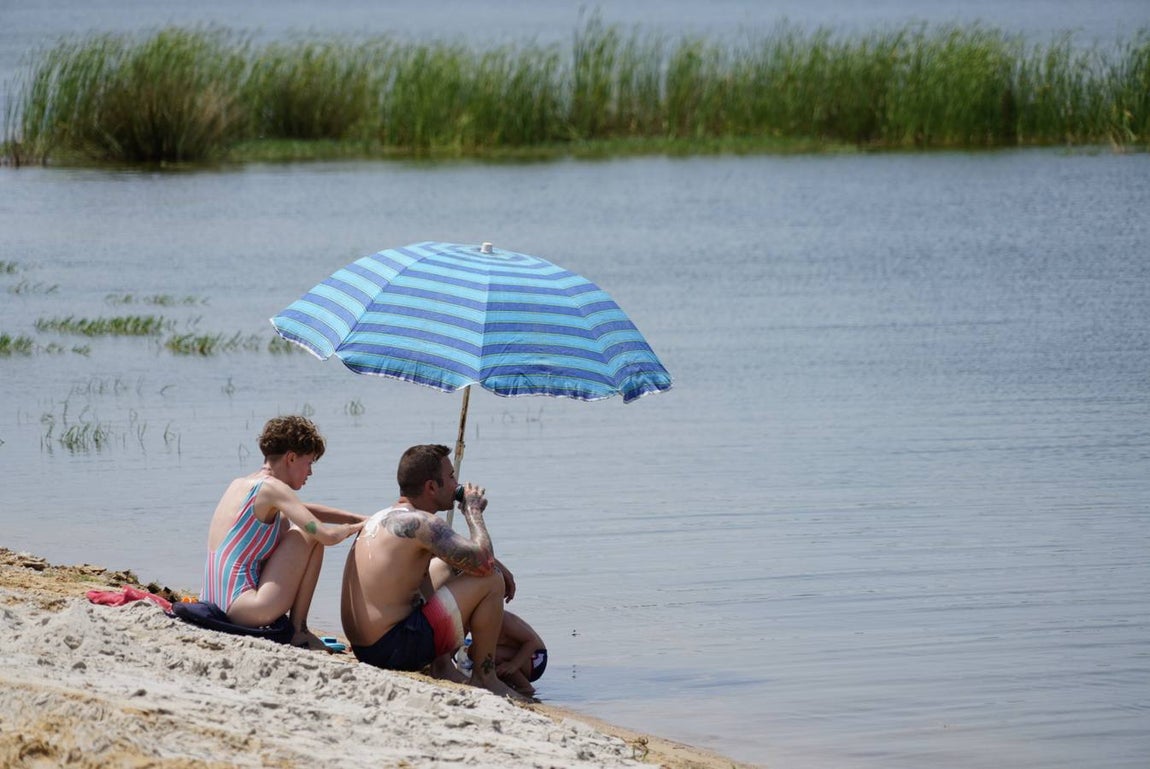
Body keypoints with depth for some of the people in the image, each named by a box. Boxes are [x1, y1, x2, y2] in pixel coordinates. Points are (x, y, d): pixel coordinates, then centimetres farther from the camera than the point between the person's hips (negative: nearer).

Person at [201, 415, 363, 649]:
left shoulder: (238, 485, 18)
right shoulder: (272, 488, -9)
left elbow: (302, 510, 30)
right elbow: (327, 536, -16)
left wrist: (358, 518, 25)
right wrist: (354, 527, 6)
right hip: (244, 610, -9)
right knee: (309, 535, 1)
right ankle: (298, 630, 3)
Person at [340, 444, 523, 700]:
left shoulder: (381, 518, 17)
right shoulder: (420, 523, -14)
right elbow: (483, 562, -19)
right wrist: (473, 511, -2)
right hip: (394, 649, -10)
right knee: (490, 580, -8)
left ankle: (442, 669, 15)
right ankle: (484, 678, 3)